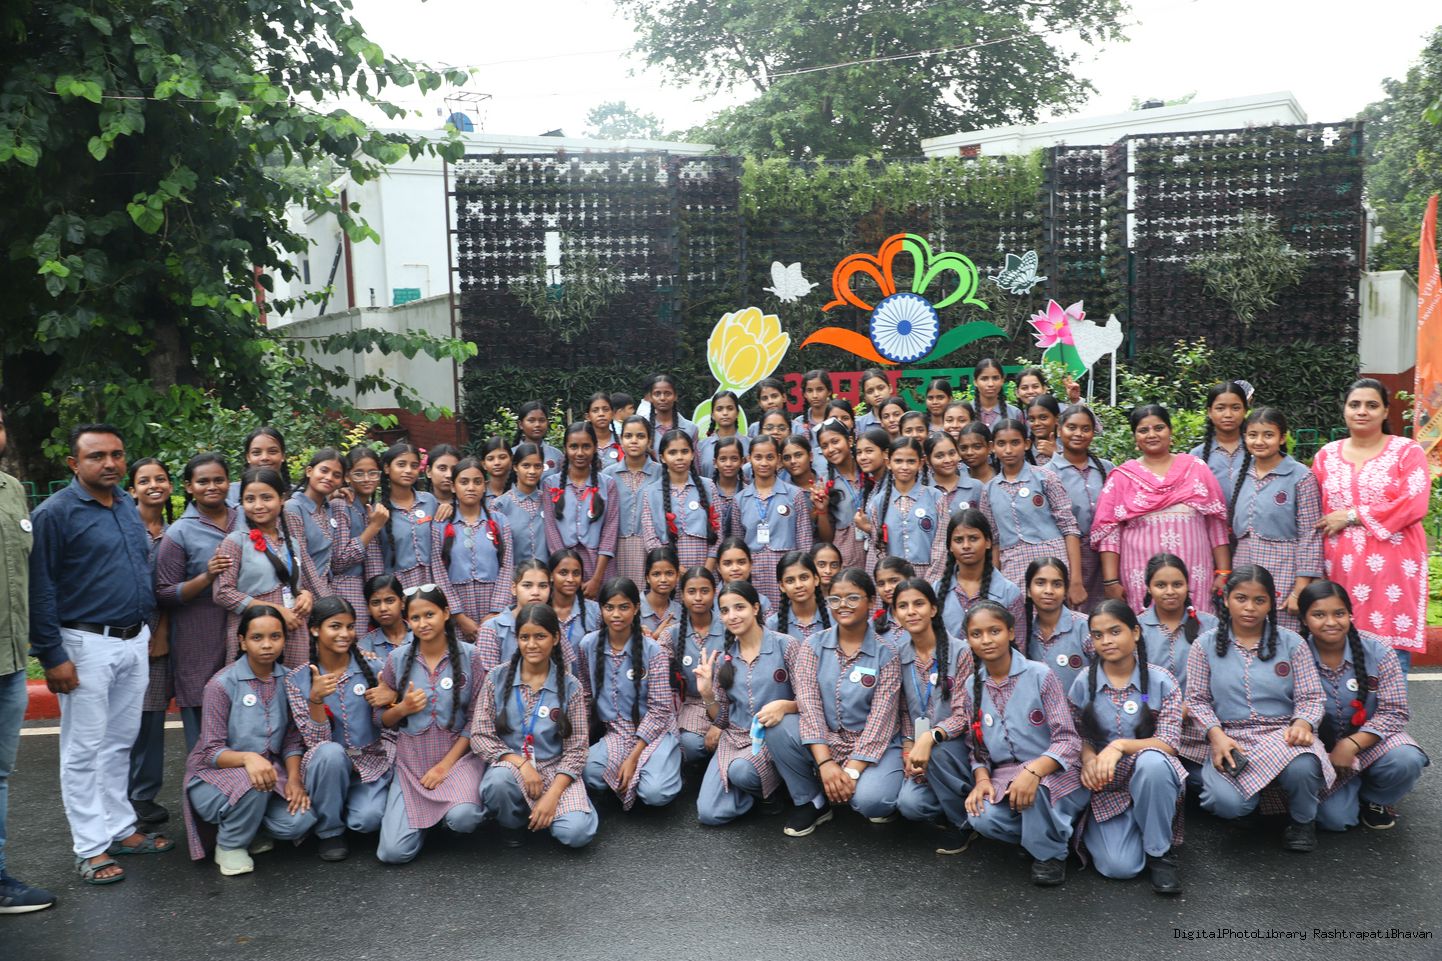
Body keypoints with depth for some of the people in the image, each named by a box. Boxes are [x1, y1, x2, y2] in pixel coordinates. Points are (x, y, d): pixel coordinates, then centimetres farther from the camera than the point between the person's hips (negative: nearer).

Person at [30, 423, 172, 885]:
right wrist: (52, 656, -15)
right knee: (85, 750, 3)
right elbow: (40, 591, -13)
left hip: (135, 642, 7)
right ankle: (91, 848, 10)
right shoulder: (55, 513, -11)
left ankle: (120, 828, 26)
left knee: (121, 742, 15)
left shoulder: (129, 508, 11)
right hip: (87, 645, -6)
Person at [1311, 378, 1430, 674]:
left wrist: (1352, 516, -10)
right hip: (1341, 570, 3)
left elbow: (1414, 505, -10)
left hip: (1390, 568, -3)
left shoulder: (1407, 452, 3)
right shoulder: (1326, 455, 13)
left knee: (1392, 654, -4)